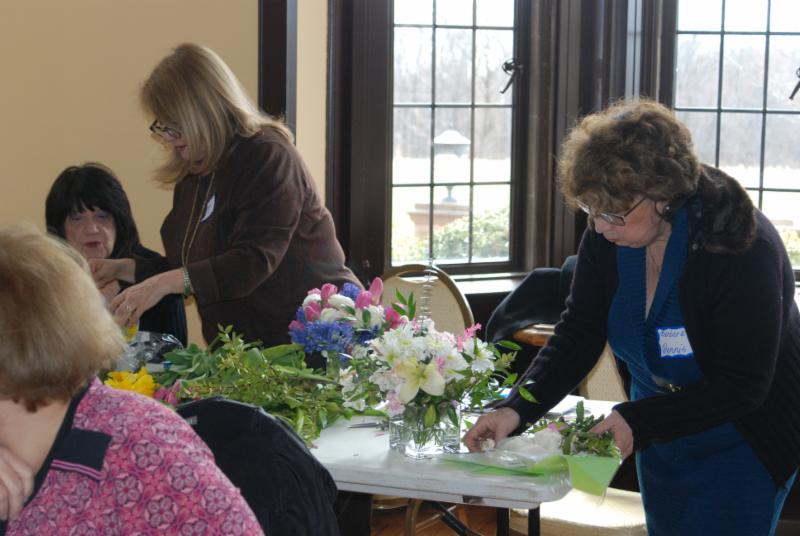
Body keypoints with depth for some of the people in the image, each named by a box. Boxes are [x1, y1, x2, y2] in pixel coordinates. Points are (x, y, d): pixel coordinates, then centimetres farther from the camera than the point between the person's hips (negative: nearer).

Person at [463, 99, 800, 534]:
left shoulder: (743, 246, -29)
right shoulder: (605, 237, -13)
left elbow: (742, 386, -28)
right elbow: (579, 333, -8)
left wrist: (637, 421, -35)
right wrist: (517, 409, -23)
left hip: (741, 446, -5)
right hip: (660, 438, 6)